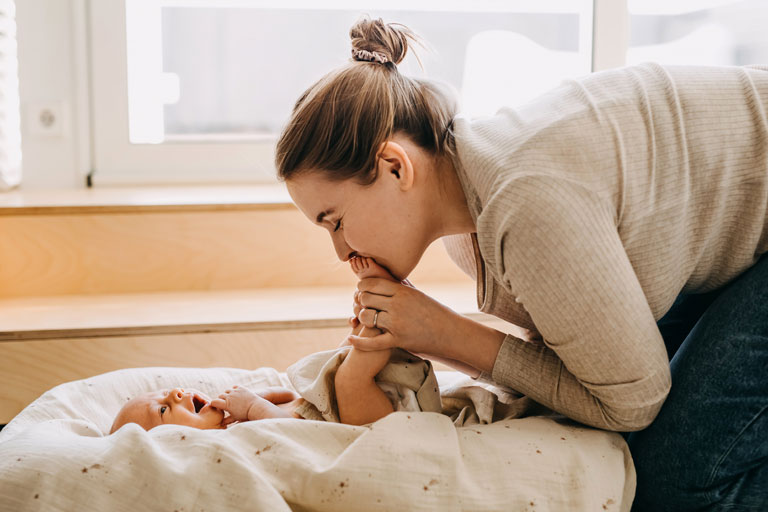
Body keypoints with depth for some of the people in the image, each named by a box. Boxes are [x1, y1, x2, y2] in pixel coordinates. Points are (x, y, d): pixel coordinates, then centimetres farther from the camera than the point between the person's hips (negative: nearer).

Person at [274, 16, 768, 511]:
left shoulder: (531, 204, -36)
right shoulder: (463, 226, -7)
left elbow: (630, 403, -24)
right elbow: (571, 343, 2)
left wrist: (453, 336, -23)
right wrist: (433, 342, -12)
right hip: (716, 259, 8)